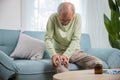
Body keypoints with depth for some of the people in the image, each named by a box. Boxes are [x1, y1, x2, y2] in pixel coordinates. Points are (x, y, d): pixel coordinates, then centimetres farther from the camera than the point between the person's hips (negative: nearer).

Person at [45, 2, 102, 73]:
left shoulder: (77, 17, -10)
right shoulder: (53, 18, -12)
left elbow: (75, 39, -14)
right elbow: (48, 39, -14)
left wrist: (66, 55, -29)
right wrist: (53, 54, -33)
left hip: (75, 51, 2)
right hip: (59, 52, -2)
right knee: (60, 64, -39)